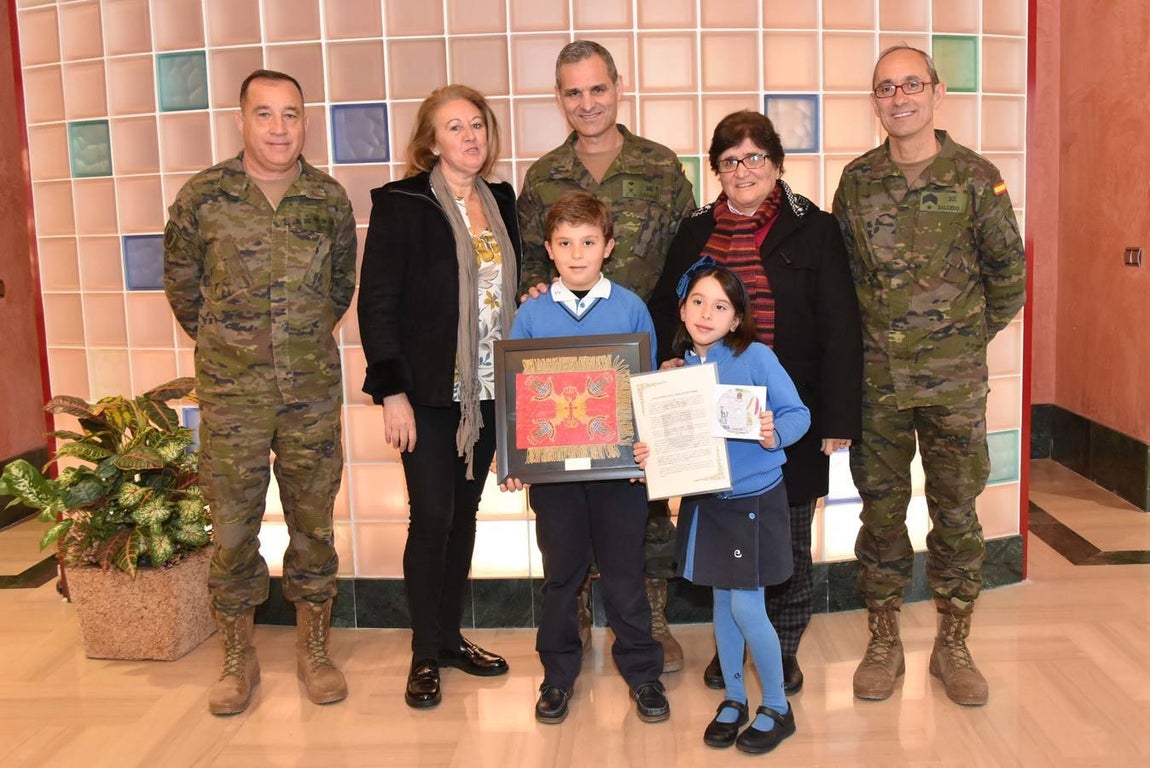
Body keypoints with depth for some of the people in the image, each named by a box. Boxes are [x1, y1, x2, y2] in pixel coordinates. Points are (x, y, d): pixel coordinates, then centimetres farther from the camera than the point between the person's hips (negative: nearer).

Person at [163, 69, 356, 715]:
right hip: (231, 393, -1)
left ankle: (315, 649, 26)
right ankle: (238, 657, 23)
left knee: (314, 519, 9)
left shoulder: (331, 198, 1)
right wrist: (225, 344, 13)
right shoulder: (203, 196, -4)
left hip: (314, 390, 1)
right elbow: (181, 283, 8)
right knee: (232, 524, 6)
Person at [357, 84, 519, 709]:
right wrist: (391, 392, -15)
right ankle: (425, 654, 14)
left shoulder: (500, 201, 10)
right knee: (433, 517, -2)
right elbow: (377, 302, -10)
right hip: (429, 392, -5)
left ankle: (451, 636, 27)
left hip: (488, 389, 5)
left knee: (464, 512, 13)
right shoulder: (400, 204, -8)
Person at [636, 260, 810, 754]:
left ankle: (777, 707, 19)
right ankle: (734, 698, 33)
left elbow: (798, 413, -12)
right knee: (722, 603, 15)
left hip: (754, 498, -5)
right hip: (704, 500, 5)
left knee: (747, 607, -2)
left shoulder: (756, 357, -13)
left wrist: (774, 434, -31)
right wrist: (649, 452, -11)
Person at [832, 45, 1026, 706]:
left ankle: (954, 645, 23)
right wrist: (865, 336, 8)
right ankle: (884, 643, 22)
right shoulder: (857, 180, 4)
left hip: (954, 379, -1)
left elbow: (1009, 274, 5)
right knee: (881, 509, 8)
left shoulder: (975, 176, -2)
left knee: (956, 510, 7)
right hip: (876, 377, 1)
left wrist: (969, 337, 8)